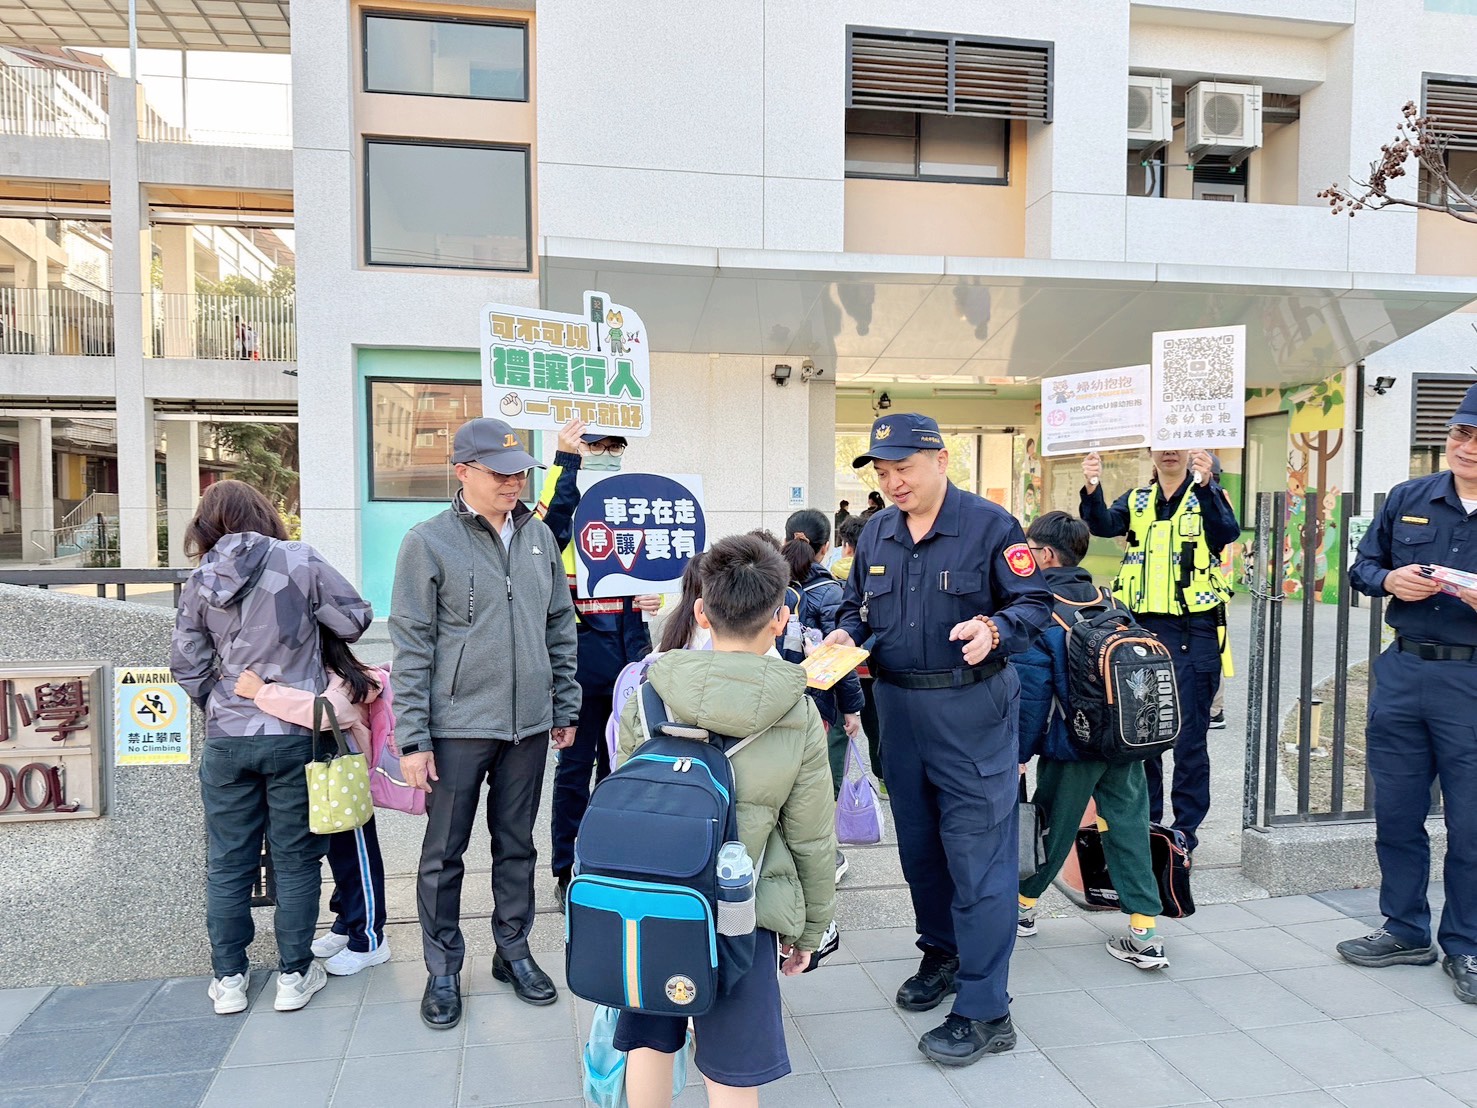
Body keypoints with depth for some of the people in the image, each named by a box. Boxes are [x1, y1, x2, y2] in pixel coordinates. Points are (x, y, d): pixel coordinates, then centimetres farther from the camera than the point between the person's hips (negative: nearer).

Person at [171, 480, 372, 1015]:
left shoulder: (200, 582, 1)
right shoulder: (300, 561, -11)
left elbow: (186, 664, 5)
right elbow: (356, 619, -6)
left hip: (226, 740, 3)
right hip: (294, 735, -3)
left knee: (227, 863, 15)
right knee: (295, 860, 10)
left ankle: (229, 978, 25)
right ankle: (293, 975, 19)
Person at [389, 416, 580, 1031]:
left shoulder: (539, 536, 5)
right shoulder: (429, 542, -8)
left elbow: (561, 627, 12)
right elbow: (411, 646, -9)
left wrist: (565, 708, 10)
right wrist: (413, 737, -11)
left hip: (527, 725, 4)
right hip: (457, 726, -4)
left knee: (517, 845, 16)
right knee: (444, 853, 9)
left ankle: (514, 951, 33)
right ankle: (443, 970, 26)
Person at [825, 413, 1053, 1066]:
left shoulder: (988, 524, -8)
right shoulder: (876, 533, 8)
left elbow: (1035, 605, -7)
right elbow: (857, 607, 17)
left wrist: (995, 628, -27)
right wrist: (845, 636, -4)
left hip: (972, 712, -6)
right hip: (898, 710, 6)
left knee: (977, 857, -3)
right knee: (918, 846, 18)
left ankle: (985, 1013, 8)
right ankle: (941, 955, 39)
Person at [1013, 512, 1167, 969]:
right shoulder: (1110, 603, 8)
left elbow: (1031, 691, -15)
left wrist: (1020, 752, -8)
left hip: (1073, 744, -5)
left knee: (1053, 826, 11)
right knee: (1129, 827, 9)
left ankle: (1021, 906, 29)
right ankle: (1145, 932, 11)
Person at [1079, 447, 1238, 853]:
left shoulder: (1207, 495, 2)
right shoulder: (1136, 500, 11)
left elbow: (1226, 533, -19)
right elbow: (1104, 526, -9)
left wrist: (1204, 485, -34)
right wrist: (1092, 489, -28)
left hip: (1194, 633, -3)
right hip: (1142, 627, 3)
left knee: (1189, 736, 2)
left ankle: (1185, 830, 14)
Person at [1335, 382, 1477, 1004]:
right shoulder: (1408, 499, 6)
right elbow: (1362, 566, 14)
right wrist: (1390, 580, -8)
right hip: (1402, 672, 3)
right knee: (1396, 811, 11)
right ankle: (1406, 932, 28)